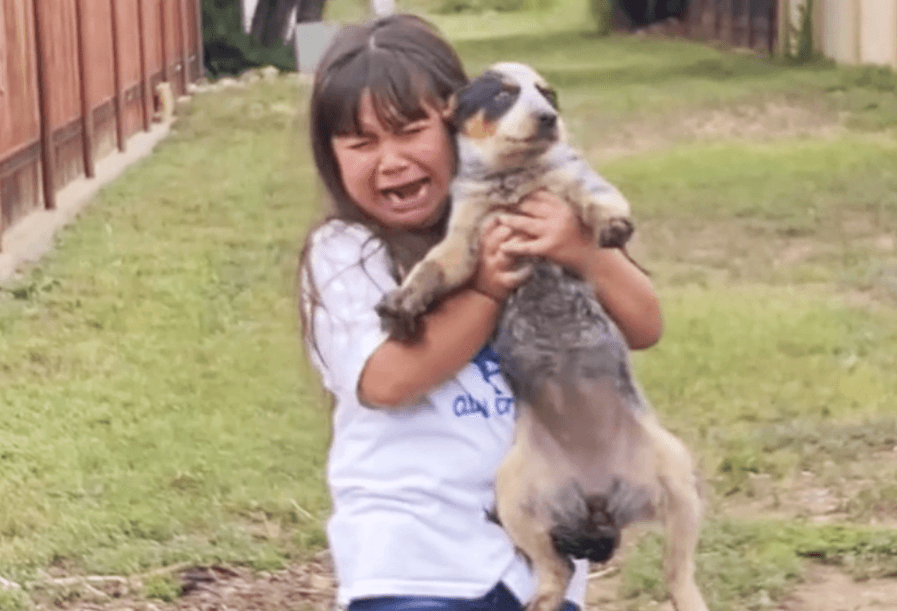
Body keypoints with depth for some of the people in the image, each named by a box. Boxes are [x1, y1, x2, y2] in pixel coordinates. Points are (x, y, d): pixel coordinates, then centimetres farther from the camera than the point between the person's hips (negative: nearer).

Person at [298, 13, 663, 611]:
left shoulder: (524, 222, 2)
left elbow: (644, 327, -2)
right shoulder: (343, 253, -4)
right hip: (415, 560, -4)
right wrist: (486, 291, -20)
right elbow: (385, 380, -19)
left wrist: (584, 252, -20)